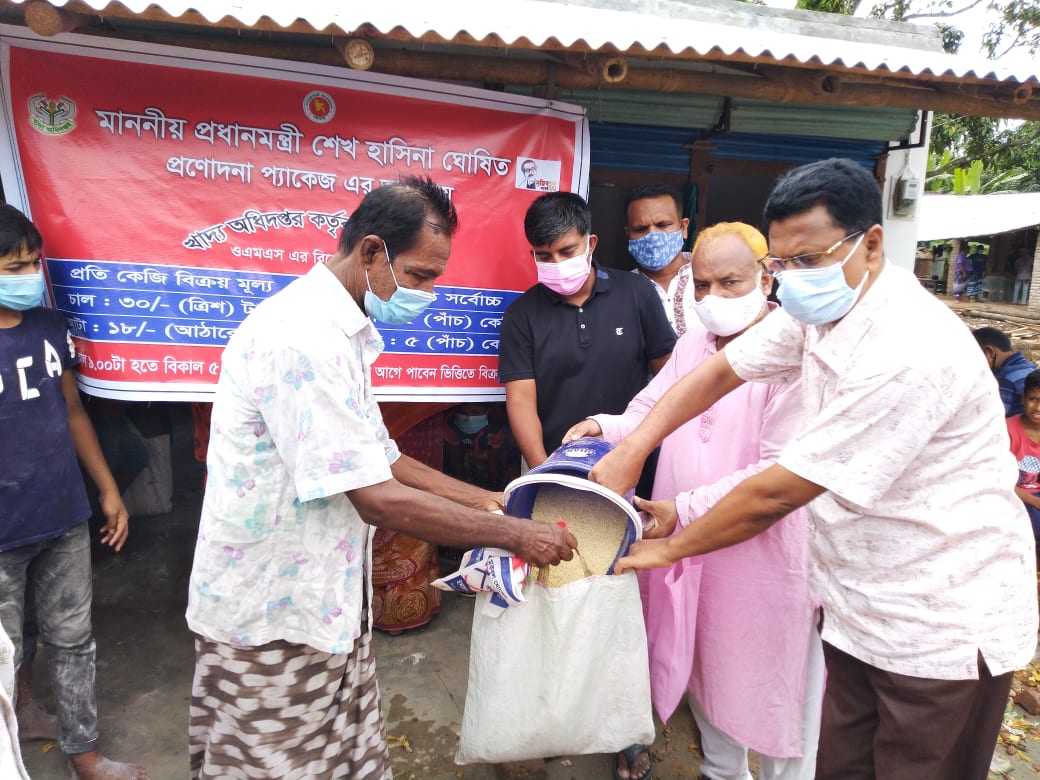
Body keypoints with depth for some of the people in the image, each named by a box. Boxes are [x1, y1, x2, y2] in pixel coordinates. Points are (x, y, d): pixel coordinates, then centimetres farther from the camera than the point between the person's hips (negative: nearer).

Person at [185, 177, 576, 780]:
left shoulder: (340, 331, 9)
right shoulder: (305, 336, -25)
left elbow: (378, 457, 13)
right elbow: (377, 499, -28)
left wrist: (481, 499, 7)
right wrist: (515, 534, -20)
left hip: (324, 604, 9)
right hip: (271, 619, -9)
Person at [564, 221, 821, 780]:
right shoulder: (692, 342, 5)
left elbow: (782, 473, -23)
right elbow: (651, 408, 13)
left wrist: (685, 510, -25)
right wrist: (605, 428, -7)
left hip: (762, 552, -7)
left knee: (770, 681, 13)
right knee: (704, 668, 24)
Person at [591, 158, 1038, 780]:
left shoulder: (909, 350, -29)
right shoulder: (820, 307, -3)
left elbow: (777, 494, -26)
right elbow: (720, 372, 2)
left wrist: (668, 549, -14)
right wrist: (630, 451, -10)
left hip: (944, 629, -7)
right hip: (860, 612, 7)